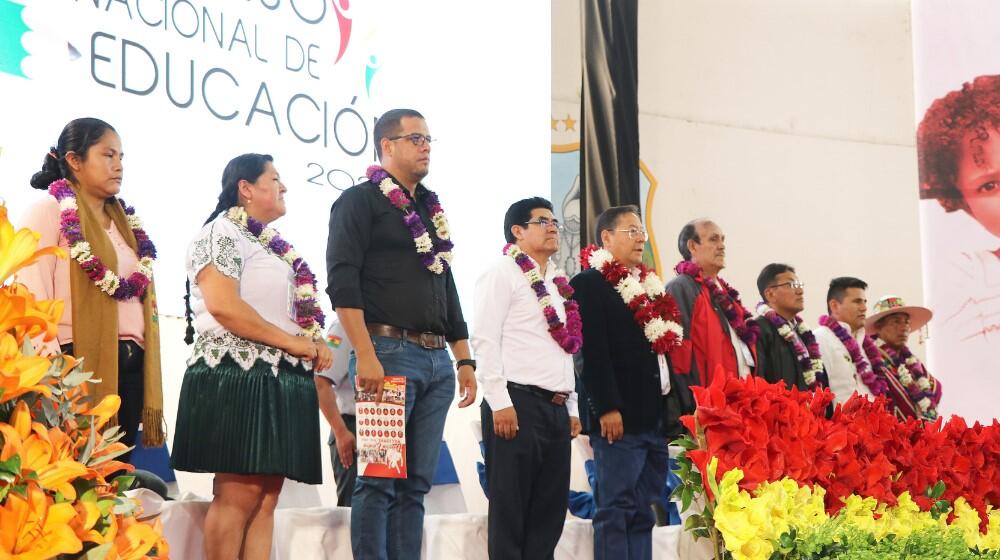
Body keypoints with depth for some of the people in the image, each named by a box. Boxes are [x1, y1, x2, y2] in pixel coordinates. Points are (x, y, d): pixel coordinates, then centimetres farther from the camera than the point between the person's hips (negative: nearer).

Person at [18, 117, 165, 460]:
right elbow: (33, 295, -11)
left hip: (130, 365, 7)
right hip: (81, 362, -7)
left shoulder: (125, 220, 21)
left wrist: (147, 369, 14)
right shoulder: (49, 211, -2)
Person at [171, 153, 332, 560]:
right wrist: (294, 343, -13)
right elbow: (223, 306, -17)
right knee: (238, 495, -13)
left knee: (266, 497, 2)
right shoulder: (221, 233, -4)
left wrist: (316, 347, 5)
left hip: (281, 380, 9)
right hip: (240, 376, -9)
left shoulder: (275, 246, 23)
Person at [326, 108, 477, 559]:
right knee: (380, 479, -7)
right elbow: (342, 281, -11)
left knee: (416, 483, 6)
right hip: (388, 354, -7)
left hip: (437, 361, 7)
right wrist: (365, 356, -19)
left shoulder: (431, 210, 22)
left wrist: (464, 359, 17)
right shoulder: (360, 201, 0)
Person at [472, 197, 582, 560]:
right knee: (510, 509, -4)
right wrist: (500, 403, -18)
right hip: (518, 404, -8)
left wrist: (572, 407, 17)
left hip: (556, 408, 8)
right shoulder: (504, 272, -3)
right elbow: (484, 339, -12)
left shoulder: (559, 284, 21)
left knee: (550, 510, 7)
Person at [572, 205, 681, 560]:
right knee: (617, 511, -7)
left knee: (643, 514, 9)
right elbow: (593, 351, -13)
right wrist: (607, 408, -20)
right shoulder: (590, 282, -4)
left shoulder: (648, 285, 21)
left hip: (655, 419, 8)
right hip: (620, 419, -8)